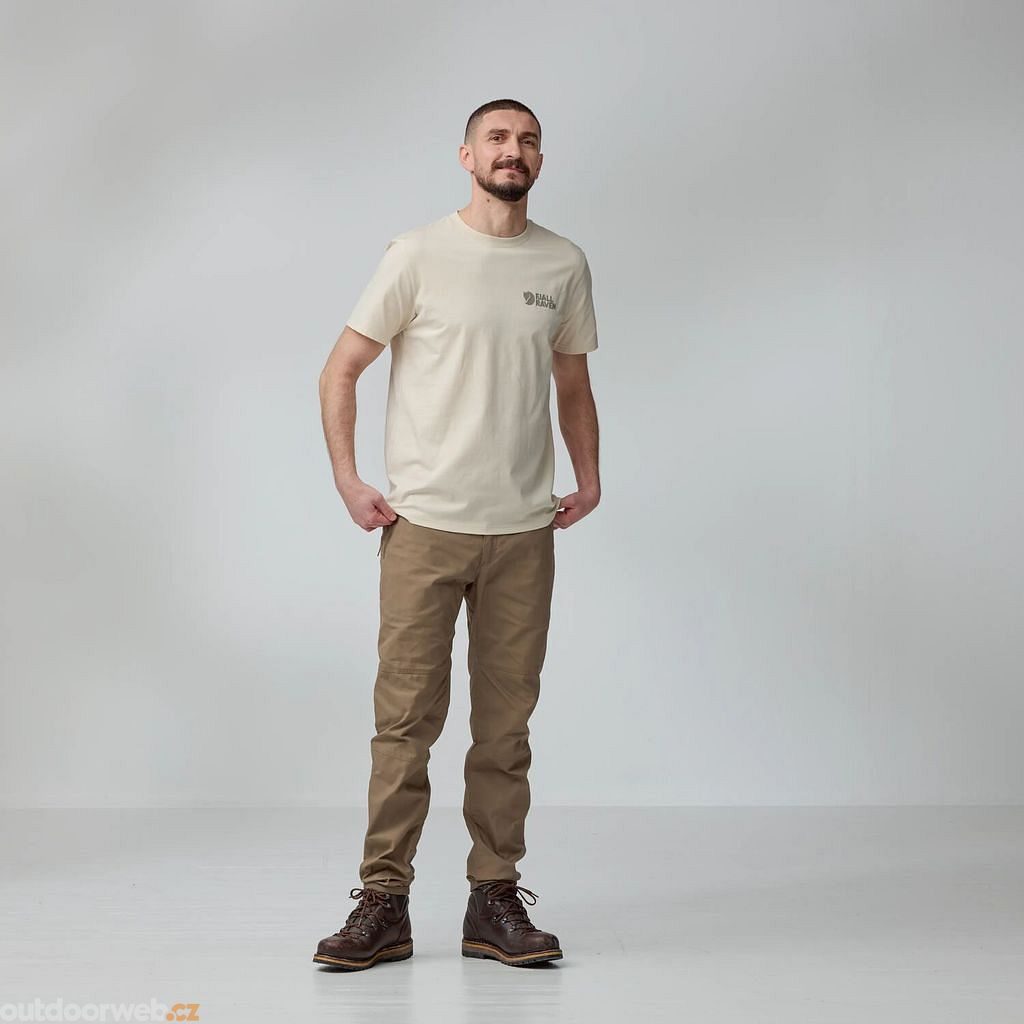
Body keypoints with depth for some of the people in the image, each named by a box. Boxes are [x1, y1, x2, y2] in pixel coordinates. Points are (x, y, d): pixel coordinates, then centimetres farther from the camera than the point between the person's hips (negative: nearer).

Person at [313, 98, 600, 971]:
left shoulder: (565, 265, 9)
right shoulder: (419, 255, -2)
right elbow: (340, 371, 2)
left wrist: (589, 477, 8)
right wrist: (349, 484, -6)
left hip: (524, 532, 3)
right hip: (424, 527, -3)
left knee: (505, 725, 8)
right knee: (406, 718, -2)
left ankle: (495, 901, 17)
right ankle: (384, 904, 8)